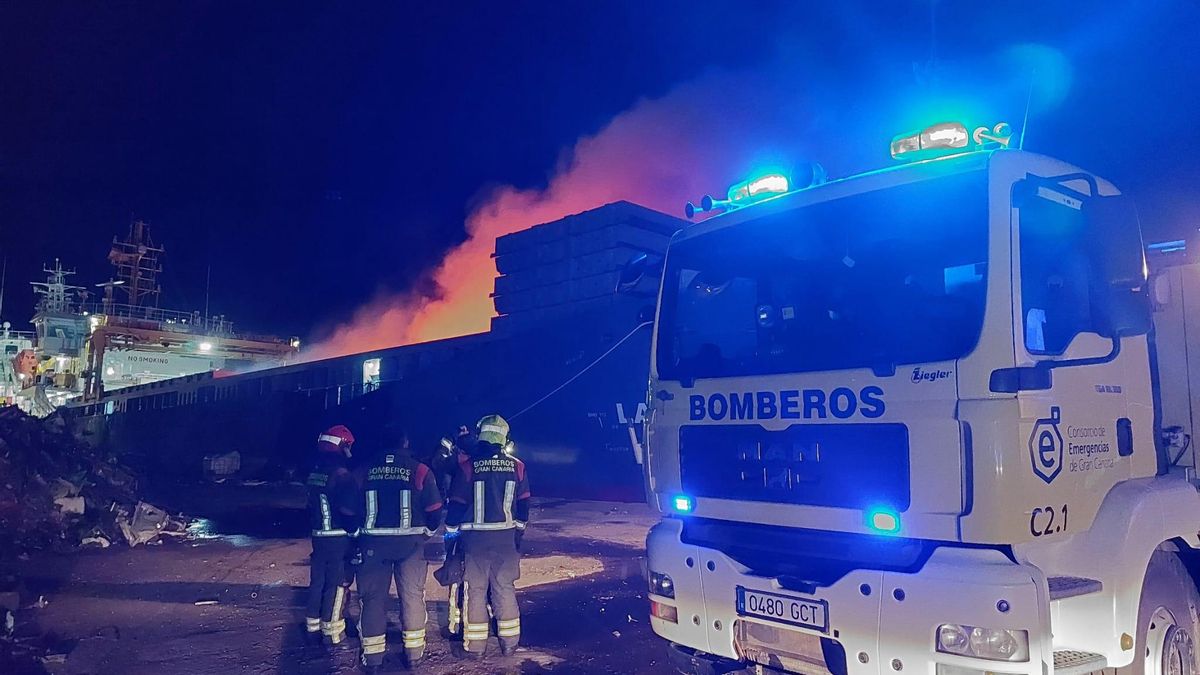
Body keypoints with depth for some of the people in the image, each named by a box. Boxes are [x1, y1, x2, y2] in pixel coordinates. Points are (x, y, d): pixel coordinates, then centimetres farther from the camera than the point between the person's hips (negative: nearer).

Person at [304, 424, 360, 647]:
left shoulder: (314, 473, 5)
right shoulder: (342, 476, -19)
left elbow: (311, 505, 12)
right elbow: (349, 510, -22)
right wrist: (355, 529, -7)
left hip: (318, 536, 8)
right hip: (339, 538, -7)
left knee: (317, 581, 16)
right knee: (337, 583, 2)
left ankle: (313, 627, 26)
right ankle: (332, 631, 7)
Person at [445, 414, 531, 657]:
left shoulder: (467, 465, -9)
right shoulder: (516, 466, 0)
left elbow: (456, 505, -6)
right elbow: (523, 504, 7)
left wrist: (450, 534, 5)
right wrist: (518, 532, 19)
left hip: (475, 537, -2)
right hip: (506, 537, 3)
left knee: (475, 589, 7)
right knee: (505, 588, 12)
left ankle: (475, 645, 12)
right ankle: (509, 642, 18)